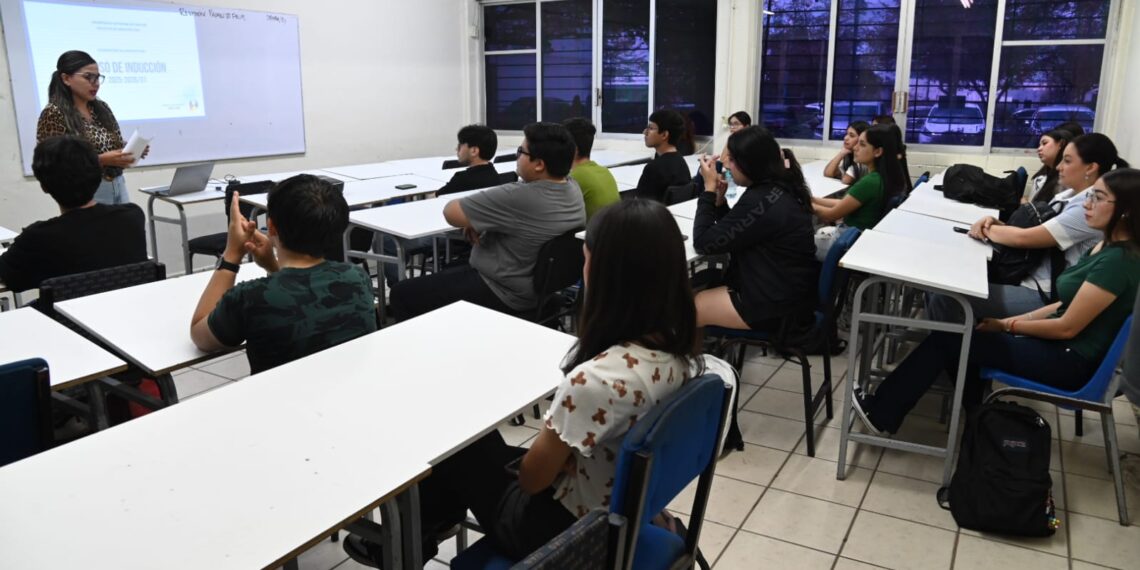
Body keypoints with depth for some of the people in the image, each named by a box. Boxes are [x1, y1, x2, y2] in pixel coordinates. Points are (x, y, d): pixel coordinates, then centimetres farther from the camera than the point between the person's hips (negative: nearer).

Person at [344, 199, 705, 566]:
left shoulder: (597, 380, -36)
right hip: (622, 516, 7)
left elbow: (531, 477, -20)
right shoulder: (680, 350, -11)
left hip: (560, 531, -7)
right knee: (483, 441, 23)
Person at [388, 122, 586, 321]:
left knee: (402, 293, 4)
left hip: (505, 295, -9)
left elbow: (450, 212, -20)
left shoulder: (518, 198, -31)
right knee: (449, 272, 32)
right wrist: (479, 219, -3)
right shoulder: (574, 188, -4)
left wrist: (473, 221, 1)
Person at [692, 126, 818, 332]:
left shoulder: (759, 201, -26)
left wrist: (709, 188, -11)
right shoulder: (782, 187, 5)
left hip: (776, 306, -10)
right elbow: (733, 233, 14)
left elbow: (704, 242, -18)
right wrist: (719, 197, -1)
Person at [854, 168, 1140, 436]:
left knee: (948, 340, -11)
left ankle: (882, 413, -2)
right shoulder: (1108, 246, 8)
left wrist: (1007, 326, -9)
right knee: (960, 332, 1)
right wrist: (1012, 321, 4)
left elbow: (1067, 327, -21)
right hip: (1060, 346, 9)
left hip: (1070, 360, -9)